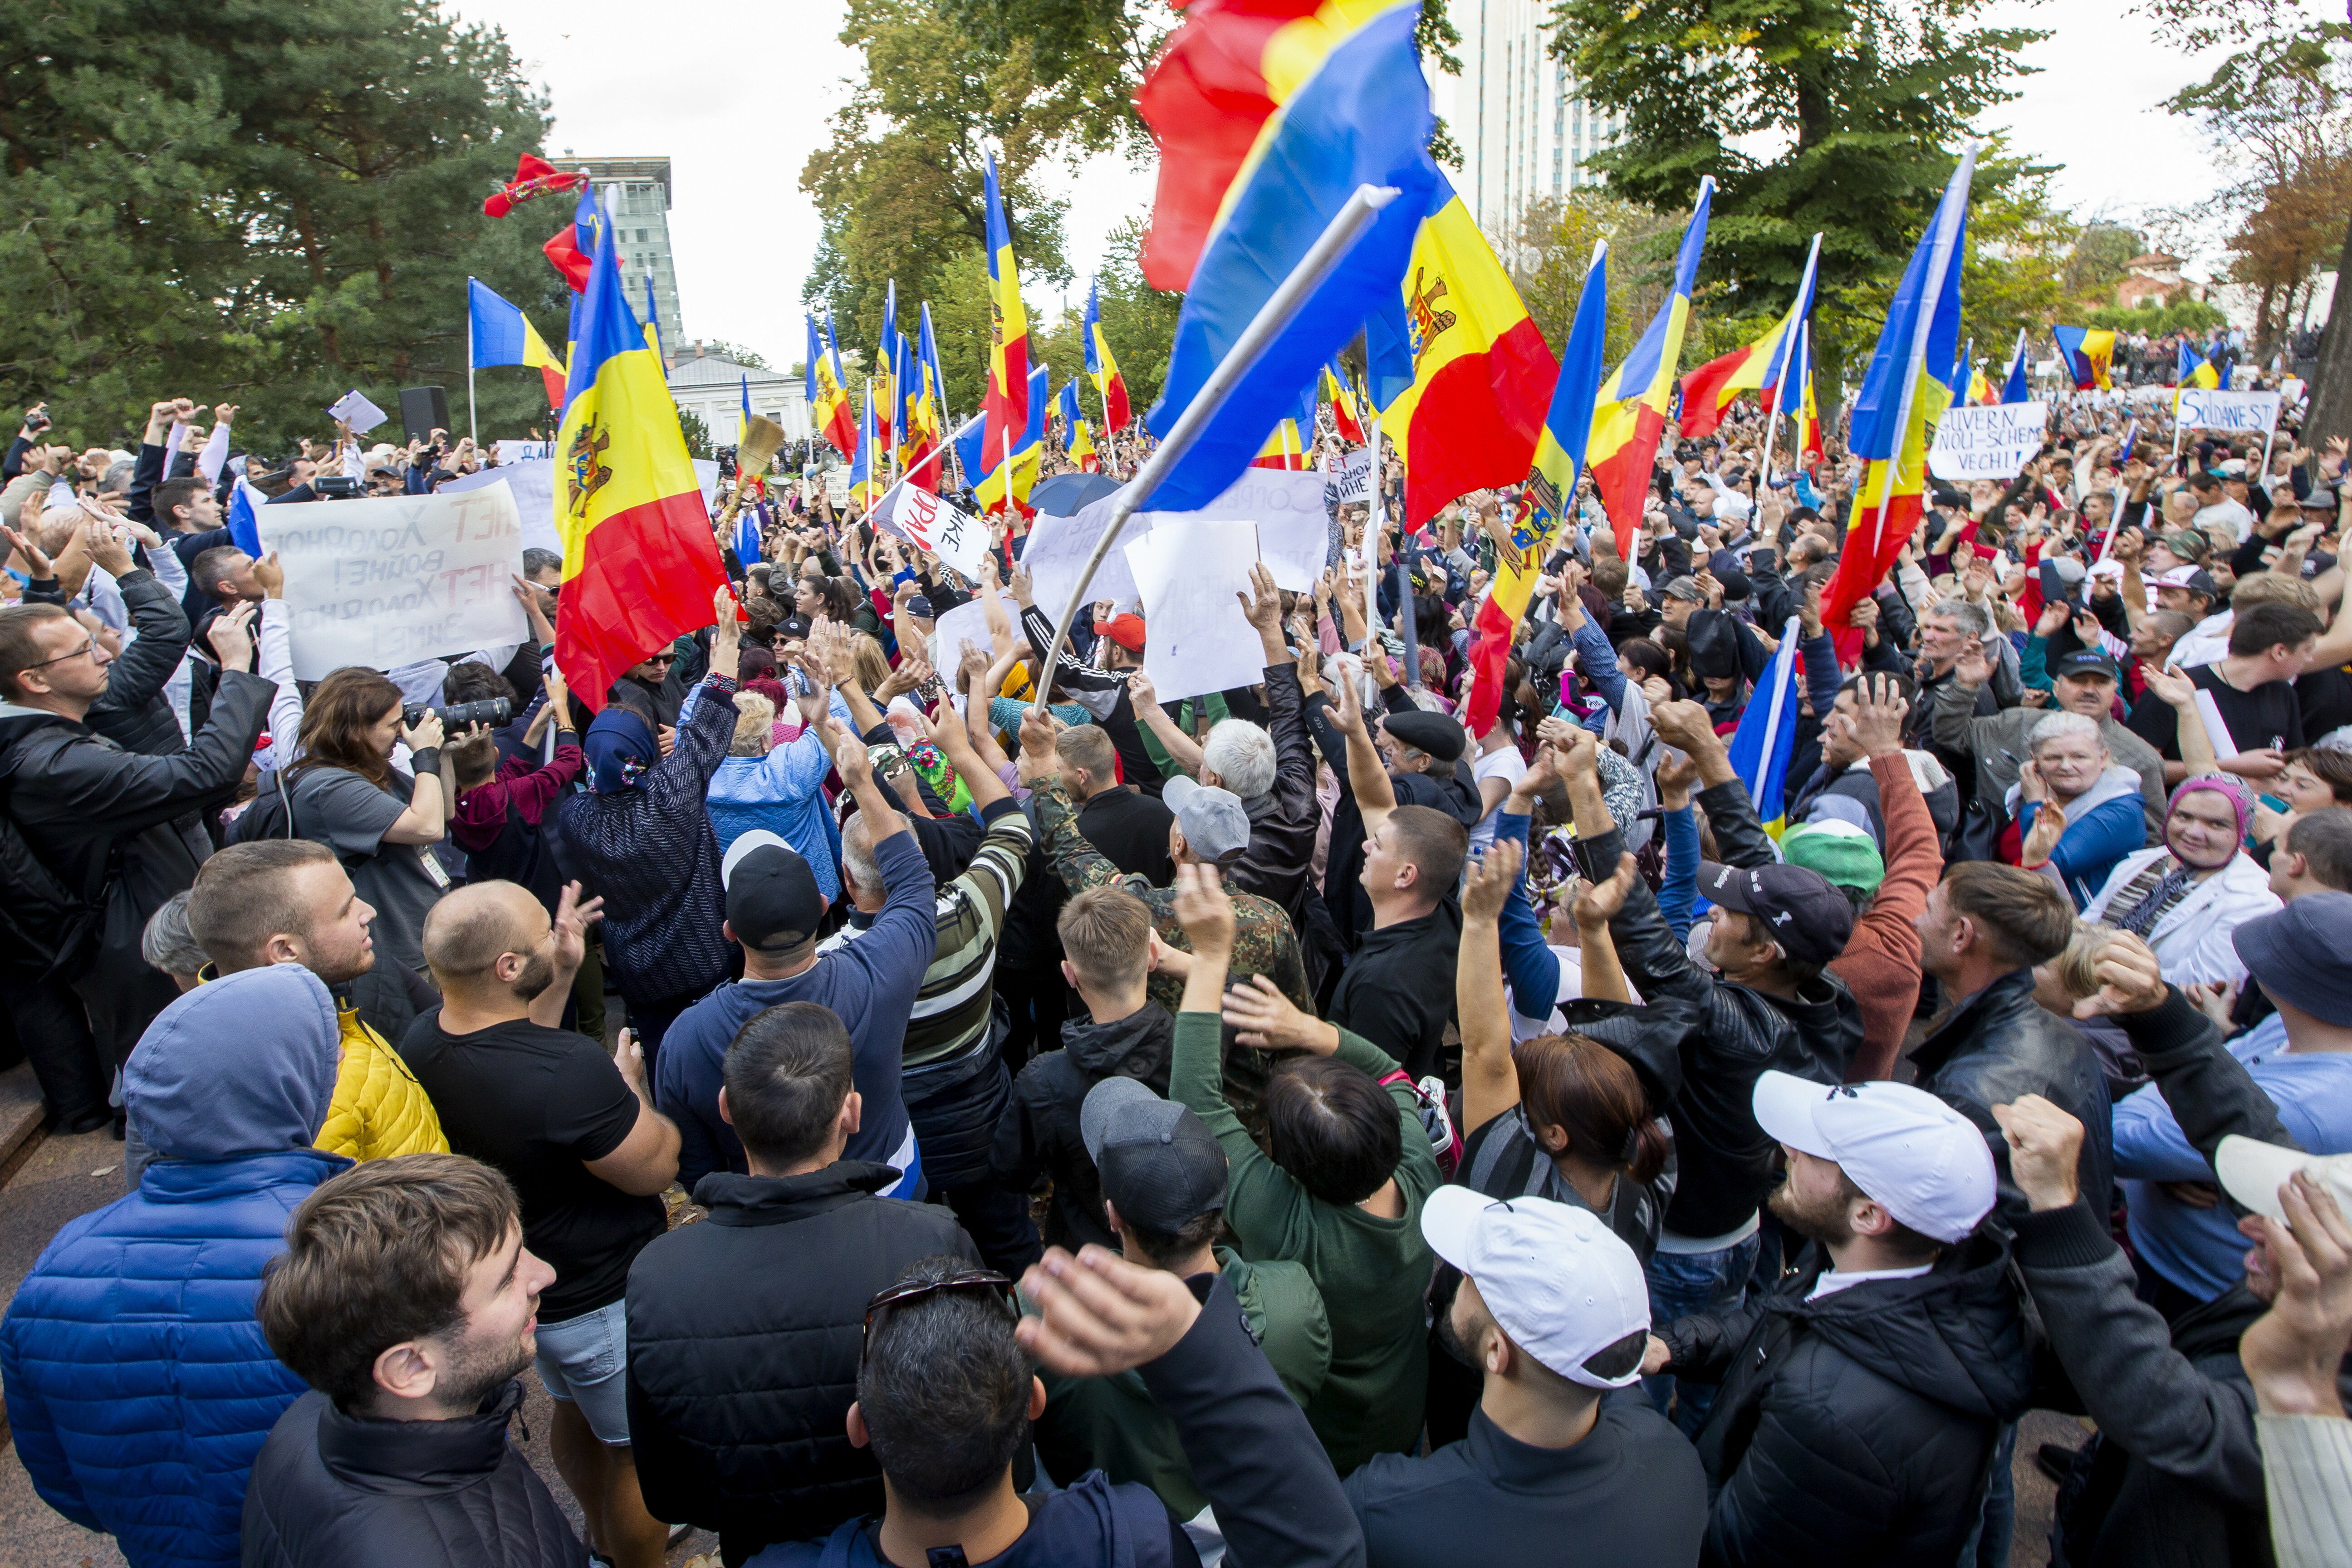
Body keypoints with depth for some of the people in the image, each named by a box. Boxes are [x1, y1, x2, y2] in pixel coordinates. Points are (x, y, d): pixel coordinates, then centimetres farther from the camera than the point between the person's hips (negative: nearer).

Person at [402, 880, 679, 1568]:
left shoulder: (423, 1040, -13)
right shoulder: (571, 1074, -39)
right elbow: (656, 1168, -24)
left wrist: (562, 973, 3)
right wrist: (629, 1084, -8)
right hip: (607, 1302, -9)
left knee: (576, 1410, 33)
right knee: (637, 1452, 17)